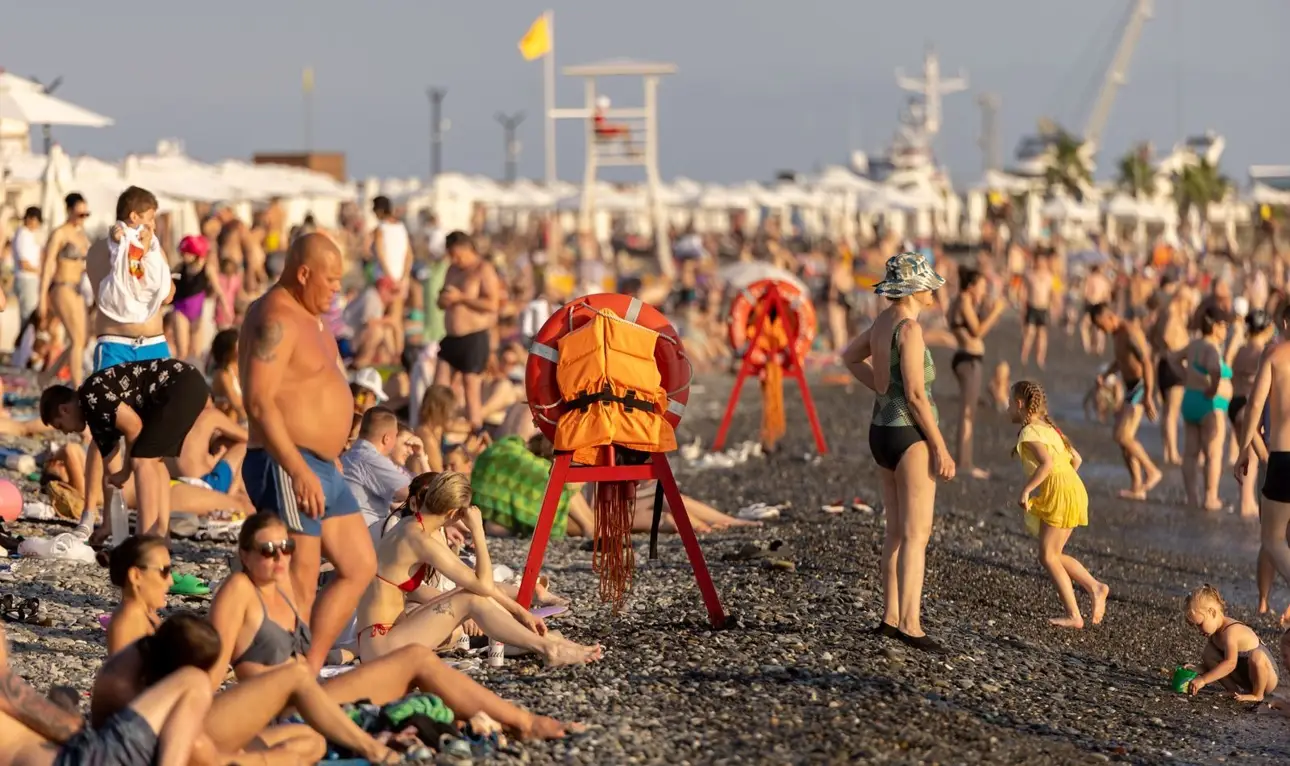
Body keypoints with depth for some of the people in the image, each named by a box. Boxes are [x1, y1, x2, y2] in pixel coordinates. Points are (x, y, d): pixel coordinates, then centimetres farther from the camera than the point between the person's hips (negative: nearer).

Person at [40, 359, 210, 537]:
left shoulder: (91, 395, -8)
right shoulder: (96, 412, 21)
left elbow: (134, 425, -13)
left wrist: (126, 471, 2)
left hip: (182, 386, -10)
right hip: (189, 386, 10)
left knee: (142, 461, -9)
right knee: (153, 460, 18)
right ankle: (160, 534, 15)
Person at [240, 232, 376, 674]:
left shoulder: (306, 317, 18)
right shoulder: (275, 319, -15)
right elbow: (259, 401, -23)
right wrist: (299, 470, -27)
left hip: (321, 467, 11)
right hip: (288, 467, -11)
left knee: (360, 567, 13)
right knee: (299, 587, -10)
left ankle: (310, 669, 15)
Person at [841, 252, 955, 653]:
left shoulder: (883, 321, 8)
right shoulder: (909, 327, -18)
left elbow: (851, 357, 27)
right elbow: (916, 394, -20)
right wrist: (941, 447, -16)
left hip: (882, 429, 9)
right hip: (910, 435, -9)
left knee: (897, 530, 16)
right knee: (916, 534, -11)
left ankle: (891, 616, 21)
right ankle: (909, 624, -18)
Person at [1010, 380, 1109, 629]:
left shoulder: (1029, 432, -10)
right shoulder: (1048, 428, 20)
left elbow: (1046, 462, -26)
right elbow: (1076, 459, 23)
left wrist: (1026, 489, -21)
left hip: (1060, 494, -10)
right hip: (1072, 489, 10)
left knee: (1048, 556, -5)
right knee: (1054, 555, 15)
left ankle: (1073, 615, -7)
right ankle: (1095, 587, 5)